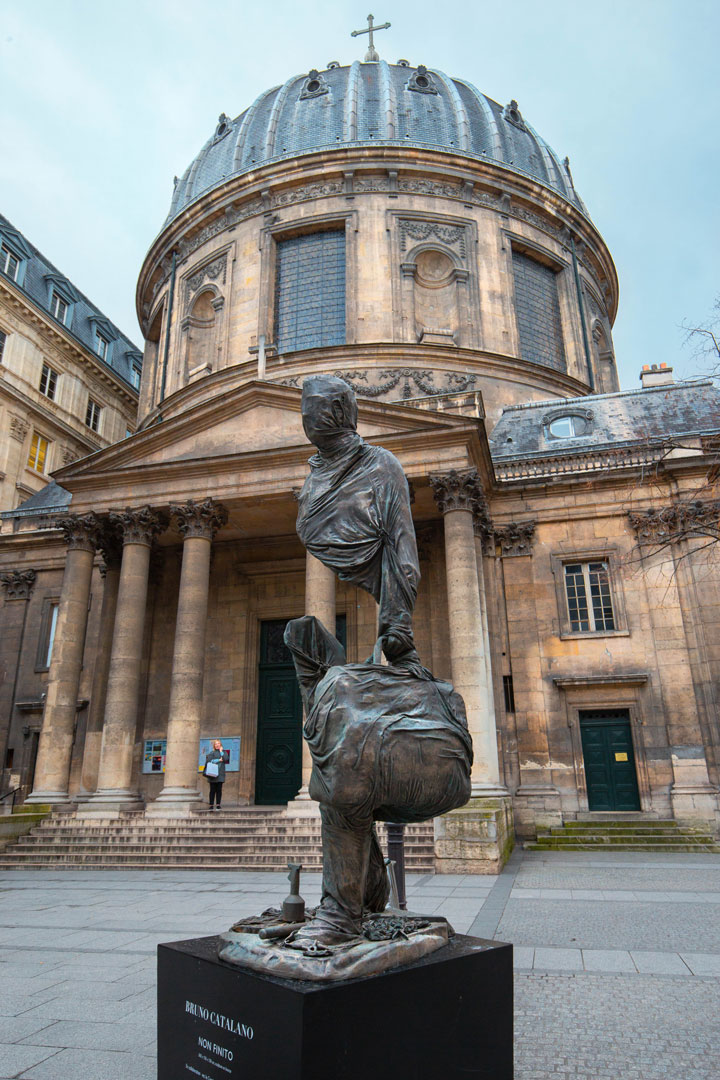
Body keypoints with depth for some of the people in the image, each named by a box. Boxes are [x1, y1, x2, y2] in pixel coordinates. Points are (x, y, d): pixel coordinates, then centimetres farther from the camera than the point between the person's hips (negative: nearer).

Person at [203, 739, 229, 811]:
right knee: (212, 790, -3)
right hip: (212, 773, -1)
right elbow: (209, 761, -7)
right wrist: (219, 760, -6)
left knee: (219, 790, -1)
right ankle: (211, 805, 1)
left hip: (220, 773, 1)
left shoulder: (224, 752, 15)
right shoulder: (211, 753, 10)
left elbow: (226, 759, -5)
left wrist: (221, 751, 3)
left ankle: (218, 805, 3)